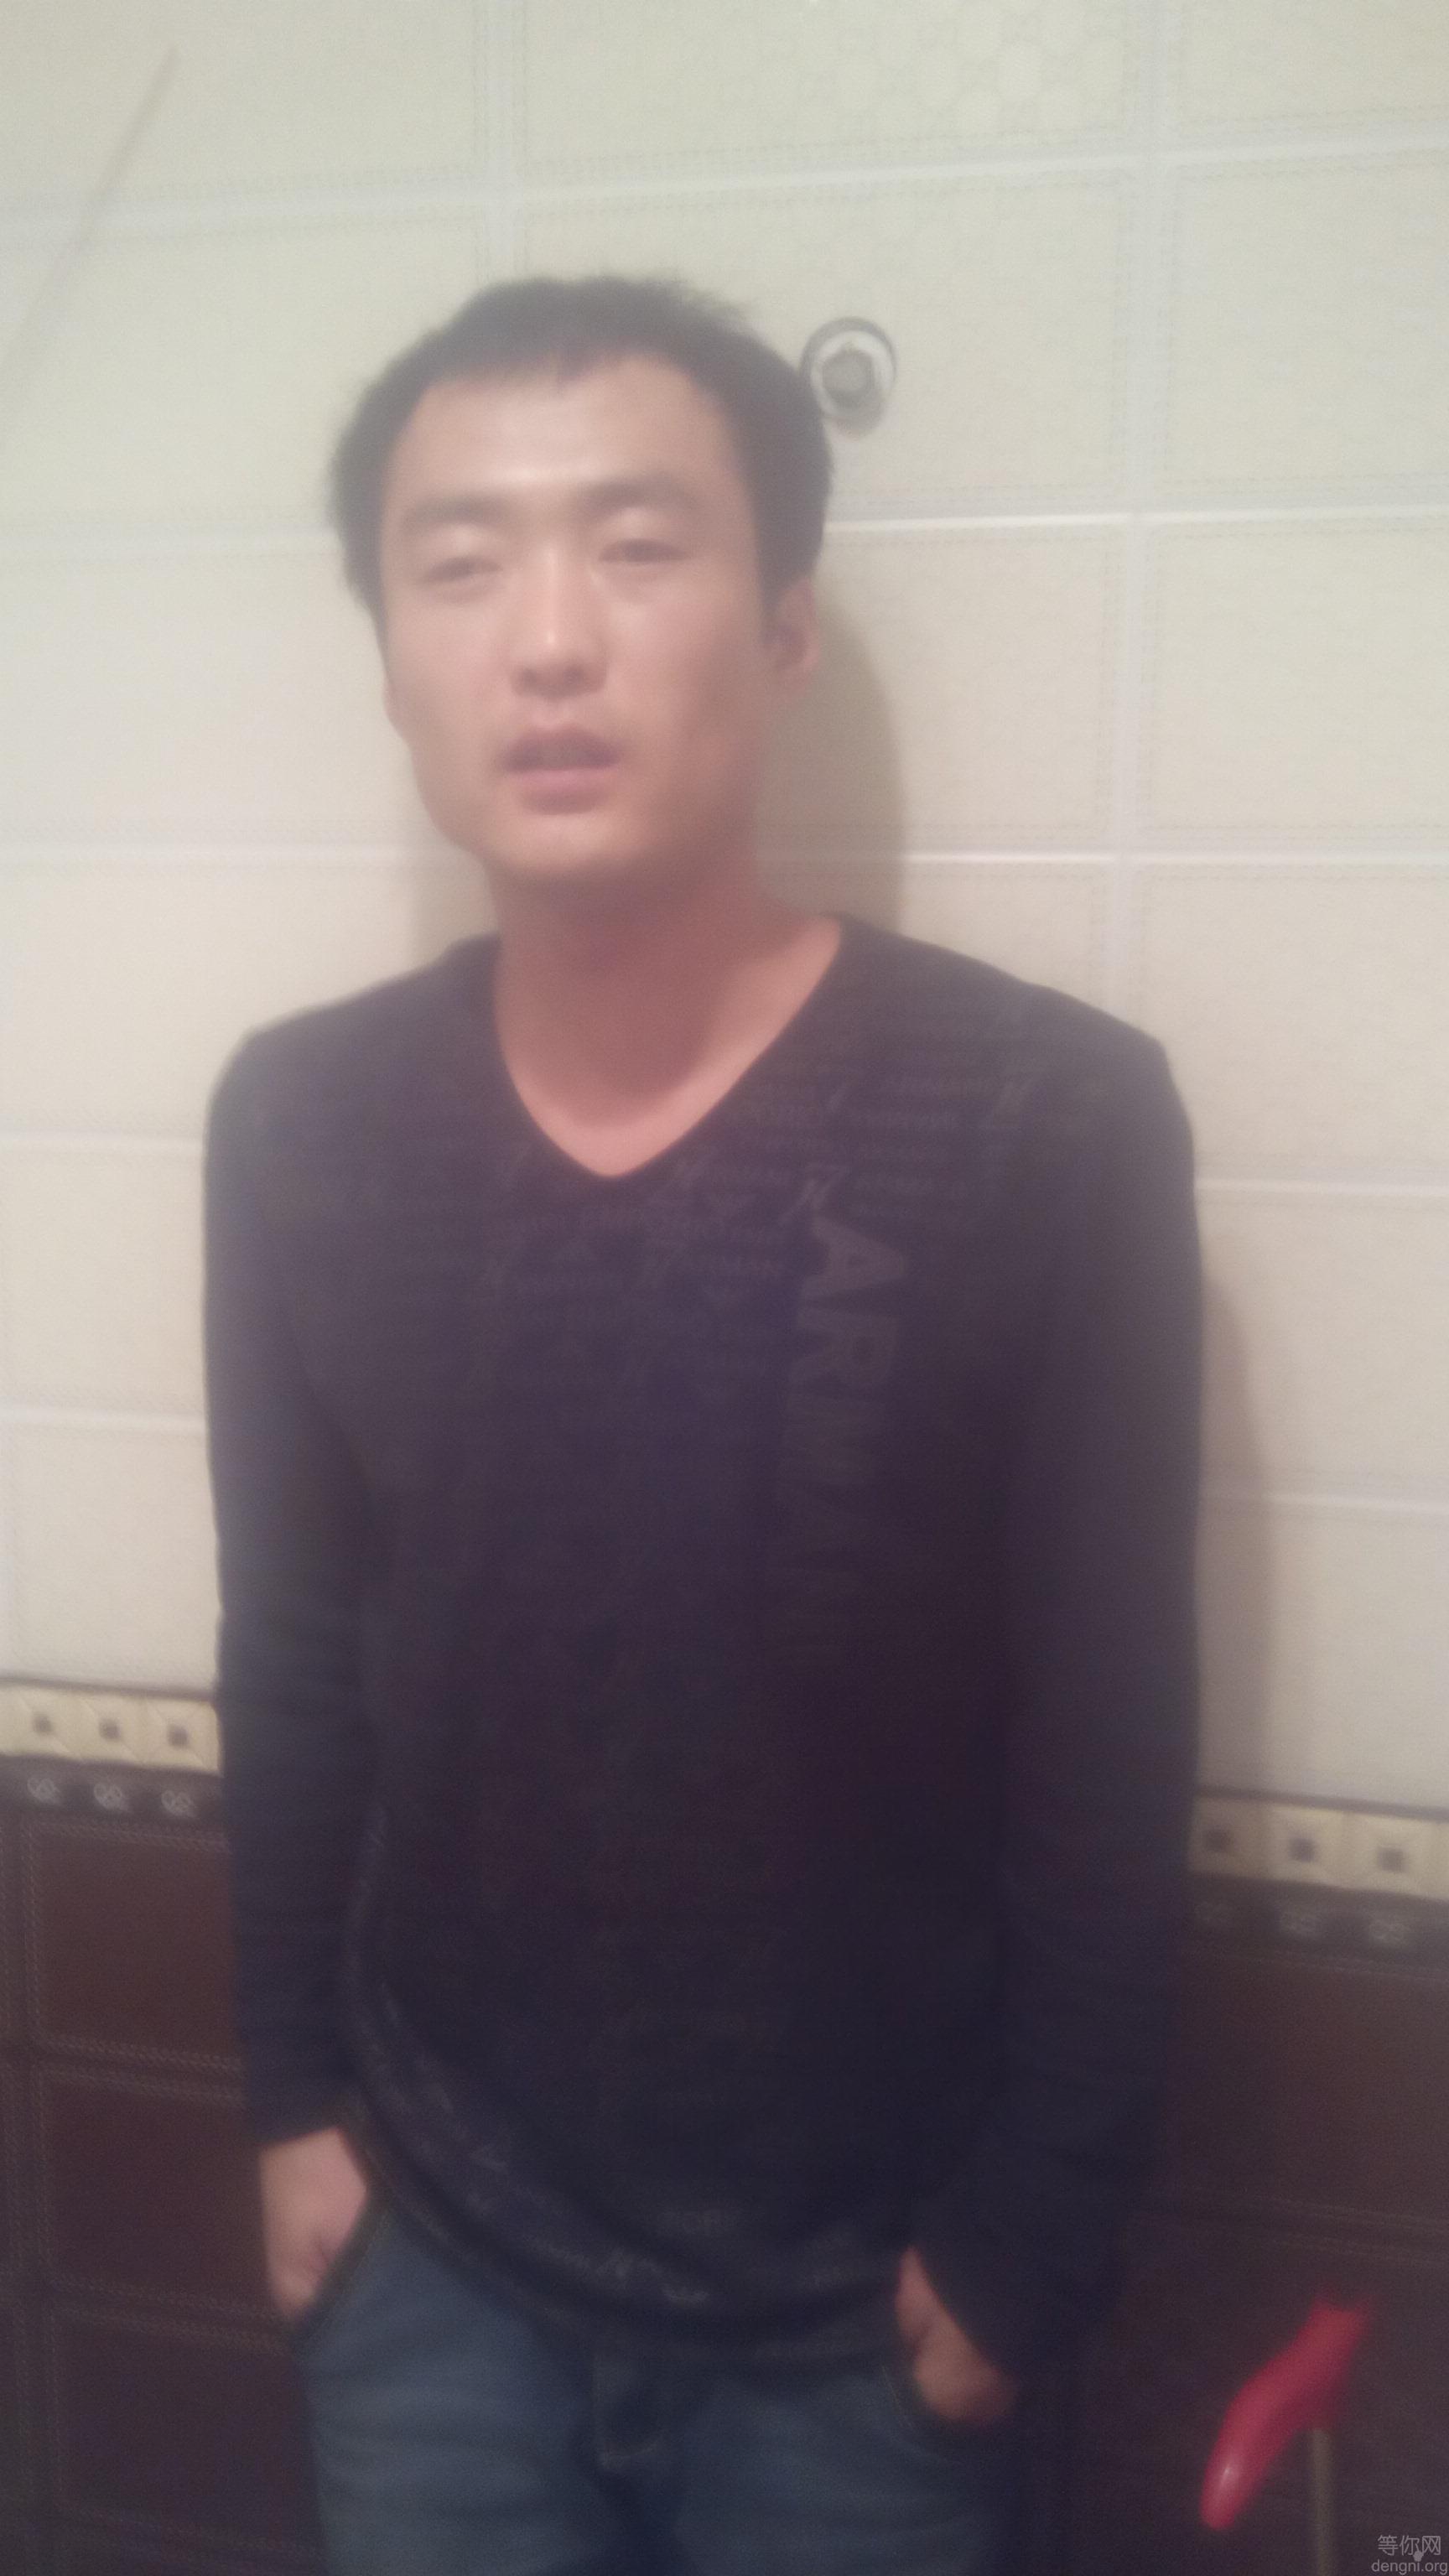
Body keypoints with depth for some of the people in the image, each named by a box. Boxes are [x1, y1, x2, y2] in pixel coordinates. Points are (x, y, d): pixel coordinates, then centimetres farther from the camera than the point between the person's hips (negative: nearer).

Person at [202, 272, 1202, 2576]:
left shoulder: (1047, 1120, -19)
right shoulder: (297, 1122, -8)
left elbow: (1111, 1761, -12)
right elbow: (291, 1658, 2)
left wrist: (1033, 2239, -7)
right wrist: (294, 2090, 5)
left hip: (857, 2297, -2)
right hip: (432, 2253, 3)